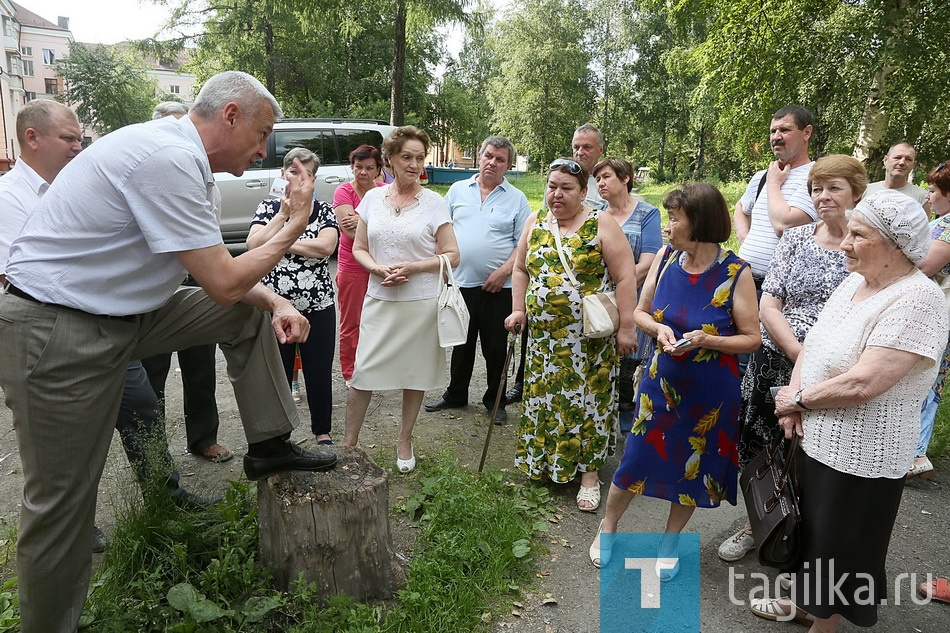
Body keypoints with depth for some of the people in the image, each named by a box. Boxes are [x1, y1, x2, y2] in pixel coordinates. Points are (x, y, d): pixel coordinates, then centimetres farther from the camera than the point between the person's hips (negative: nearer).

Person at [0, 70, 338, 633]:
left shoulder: (181, 160, 8)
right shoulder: (167, 158, -23)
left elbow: (220, 270, 14)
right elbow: (223, 283, -23)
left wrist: (275, 302, -1)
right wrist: (295, 227, -11)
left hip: (125, 313, 9)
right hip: (60, 336, -9)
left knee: (253, 311, 6)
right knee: (62, 505, 2)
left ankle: (270, 446, 14)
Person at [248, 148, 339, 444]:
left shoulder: (324, 211, 3)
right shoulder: (269, 208, 5)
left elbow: (325, 247, -16)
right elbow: (253, 246, -11)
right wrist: (284, 212, -12)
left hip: (318, 306, 0)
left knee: (320, 372, 9)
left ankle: (322, 431, 27)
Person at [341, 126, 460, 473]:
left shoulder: (435, 203, -2)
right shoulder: (373, 198, 6)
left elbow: (452, 256, -3)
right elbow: (358, 248, 10)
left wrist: (413, 267, -16)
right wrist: (377, 268, -11)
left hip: (422, 302, -1)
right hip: (379, 299, 2)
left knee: (415, 374, 9)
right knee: (363, 372, 0)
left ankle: (404, 441, 28)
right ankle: (348, 443, 15)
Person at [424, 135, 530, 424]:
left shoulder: (516, 199, 2)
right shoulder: (458, 190, 9)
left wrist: (503, 271, -14)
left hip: (498, 287, -2)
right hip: (460, 282, 2)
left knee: (496, 346, 7)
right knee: (461, 343, 14)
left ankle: (495, 401, 22)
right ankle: (455, 395, 29)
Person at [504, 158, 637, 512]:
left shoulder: (601, 225, -7)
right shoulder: (535, 223, 8)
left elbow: (625, 278, -10)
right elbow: (521, 269, 17)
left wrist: (626, 327, -14)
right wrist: (518, 310, 7)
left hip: (588, 337, -4)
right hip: (543, 336, 5)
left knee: (586, 401, 1)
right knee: (544, 399, 12)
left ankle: (589, 473, 14)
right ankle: (544, 463, 29)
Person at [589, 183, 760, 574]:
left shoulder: (735, 273, -16)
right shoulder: (666, 258, -5)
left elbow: (752, 338, -10)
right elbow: (640, 311, 5)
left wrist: (705, 340, -26)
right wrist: (659, 329, -16)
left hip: (710, 390, -2)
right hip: (662, 380, 2)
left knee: (692, 466, 14)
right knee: (637, 455, 9)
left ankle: (670, 542, 39)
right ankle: (607, 527, 35)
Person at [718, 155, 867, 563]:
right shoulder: (795, 238, 5)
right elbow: (768, 305, -1)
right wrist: (800, 355, -15)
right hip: (776, 363, 3)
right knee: (764, 448, 11)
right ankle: (756, 525, 35)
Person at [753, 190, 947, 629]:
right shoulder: (856, 281, 4)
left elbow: (862, 383, -30)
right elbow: (813, 342, 7)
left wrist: (797, 399, -15)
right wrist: (794, 397, -9)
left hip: (859, 457, -8)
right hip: (816, 438, 8)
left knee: (840, 548, 12)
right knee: (812, 528, 25)